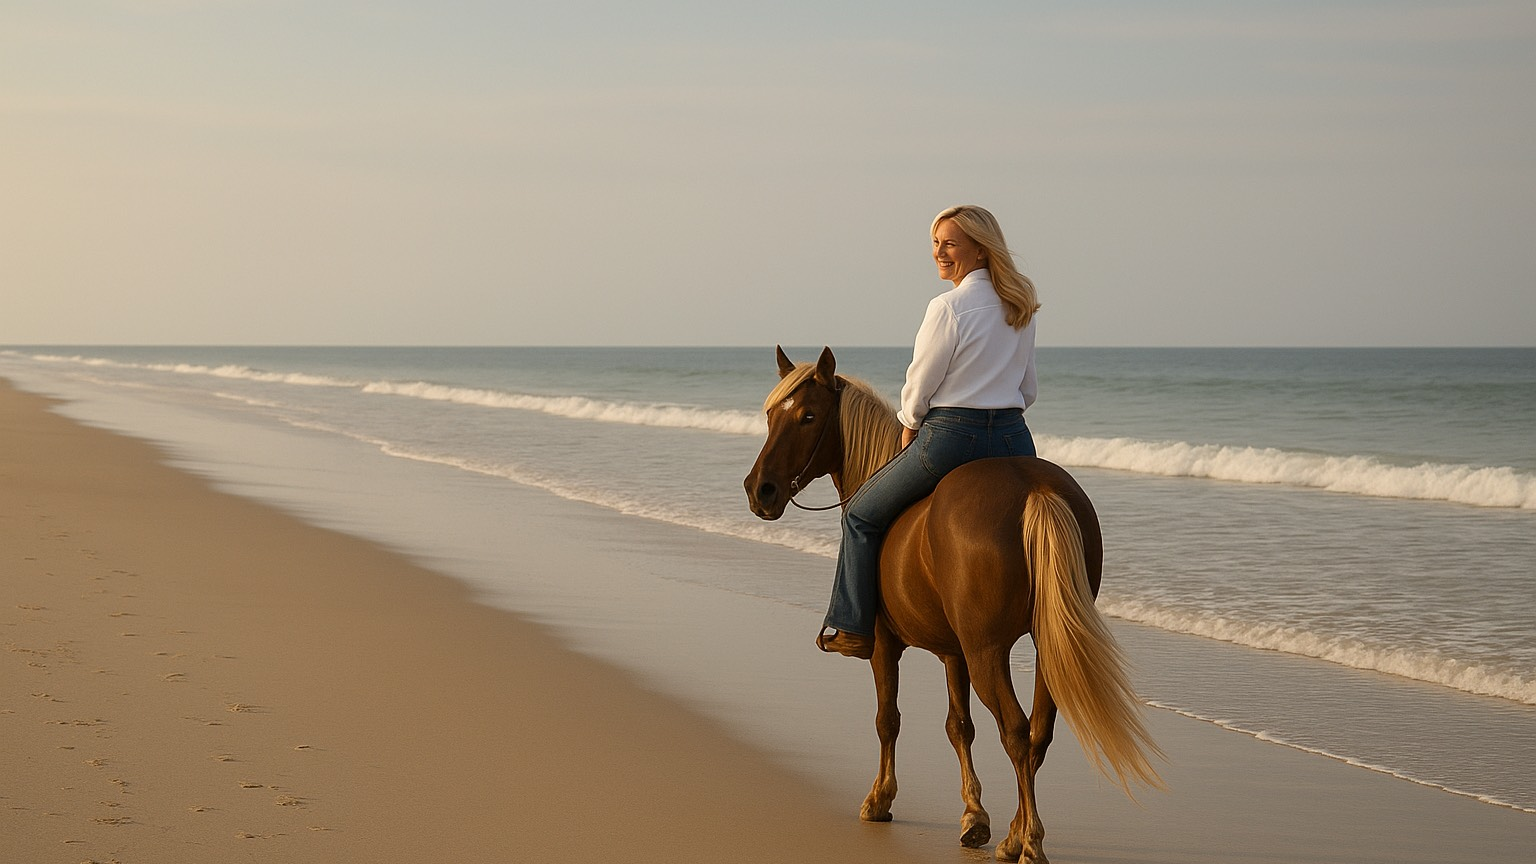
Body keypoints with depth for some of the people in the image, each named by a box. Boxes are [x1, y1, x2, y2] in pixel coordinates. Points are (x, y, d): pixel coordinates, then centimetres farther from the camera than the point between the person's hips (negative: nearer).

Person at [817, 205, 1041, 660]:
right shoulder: (1021, 307, 9)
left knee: (861, 515, 12)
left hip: (952, 436, -6)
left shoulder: (949, 307, -13)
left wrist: (909, 432, 10)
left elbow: (919, 387, -7)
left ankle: (853, 629, 15)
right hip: (1014, 440, 6)